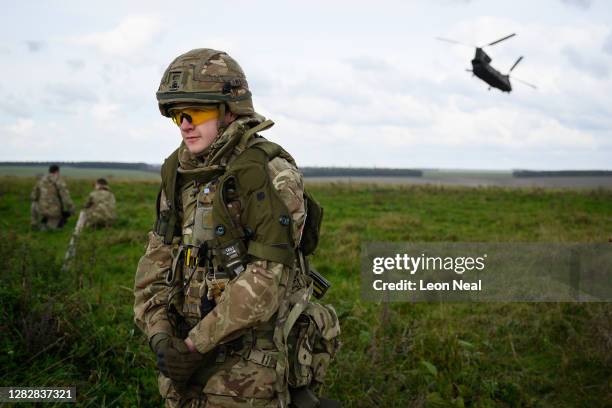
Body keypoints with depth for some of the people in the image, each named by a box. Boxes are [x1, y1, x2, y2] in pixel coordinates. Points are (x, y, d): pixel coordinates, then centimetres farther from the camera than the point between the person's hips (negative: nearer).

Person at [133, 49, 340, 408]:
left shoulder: (271, 175, -16)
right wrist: (160, 337, -7)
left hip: (251, 366, -6)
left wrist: (195, 345, -17)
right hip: (189, 355, 6)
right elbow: (157, 260, 7)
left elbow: (267, 280, -21)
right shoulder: (181, 175, 7)